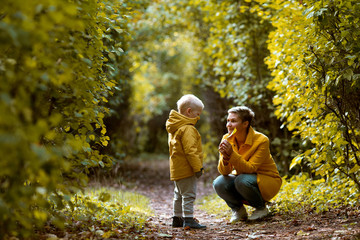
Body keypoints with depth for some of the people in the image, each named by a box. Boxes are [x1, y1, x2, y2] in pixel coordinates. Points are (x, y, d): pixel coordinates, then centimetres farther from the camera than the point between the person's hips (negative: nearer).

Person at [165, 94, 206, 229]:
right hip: (186, 169, -10)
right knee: (189, 194, -8)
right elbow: (190, 150, -23)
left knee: (179, 195, 18)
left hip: (177, 169, 10)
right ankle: (188, 219, -10)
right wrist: (197, 167, -20)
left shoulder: (174, 128, 15)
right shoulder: (187, 129, -18)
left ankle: (177, 218, 25)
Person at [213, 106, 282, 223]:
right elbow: (224, 172, -13)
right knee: (219, 183, -24)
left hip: (267, 181, -4)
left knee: (242, 180, -35)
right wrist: (225, 158, -35)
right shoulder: (226, 139, -9)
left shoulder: (261, 140, -22)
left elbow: (250, 168, -28)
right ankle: (238, 210, 5)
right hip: (241, 177, 4)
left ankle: (261, 208, -5)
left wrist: (231, 154, -40)